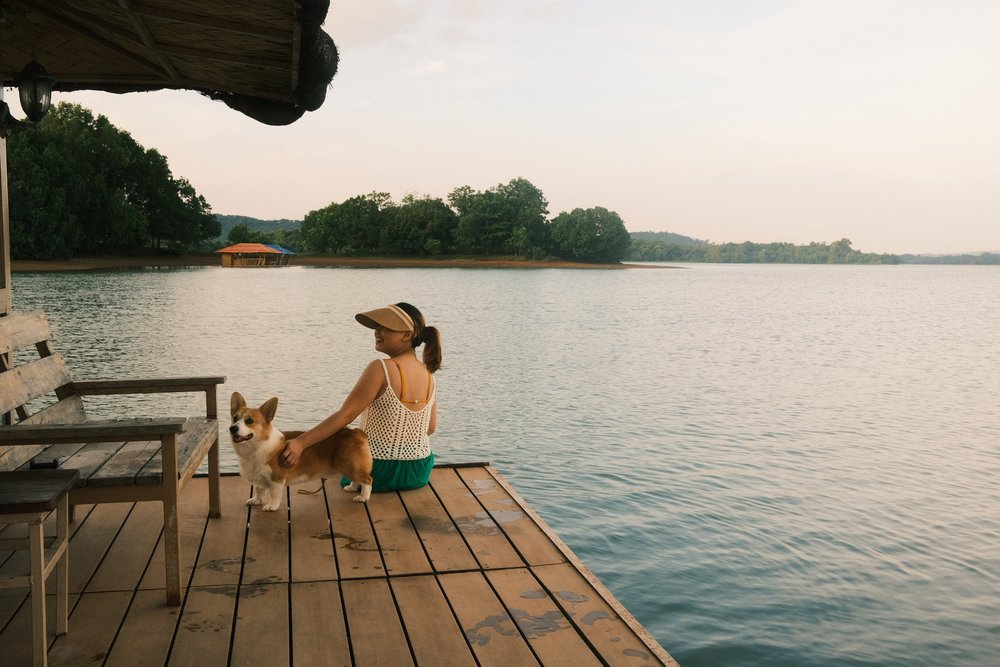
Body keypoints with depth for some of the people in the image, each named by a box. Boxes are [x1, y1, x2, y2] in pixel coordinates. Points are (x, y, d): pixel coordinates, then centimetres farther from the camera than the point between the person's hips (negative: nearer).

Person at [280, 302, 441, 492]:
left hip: (378, 474, -6)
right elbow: (430, 428, 7)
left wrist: (300, 442, -27)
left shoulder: (381, 369, -19)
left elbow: (346, 414, -24)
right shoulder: (429, 375, -1)